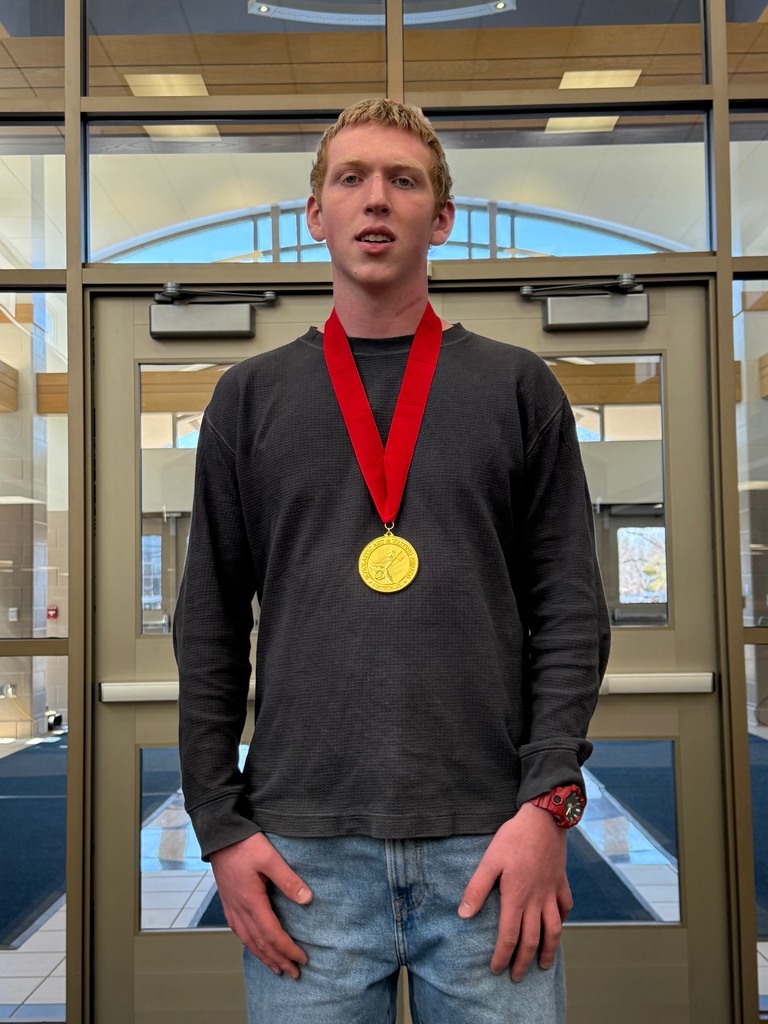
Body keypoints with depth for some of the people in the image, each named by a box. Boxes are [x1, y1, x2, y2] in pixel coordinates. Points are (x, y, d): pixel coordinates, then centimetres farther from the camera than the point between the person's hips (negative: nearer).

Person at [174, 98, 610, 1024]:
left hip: (490, 841, 0)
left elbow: (569, 607, 3)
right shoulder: (249, 398, 8)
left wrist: (548, 800, -6)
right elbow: (209, 626, 7)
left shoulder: (519, 388, 7)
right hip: (303, 843, 1)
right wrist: (221, 824, 1)